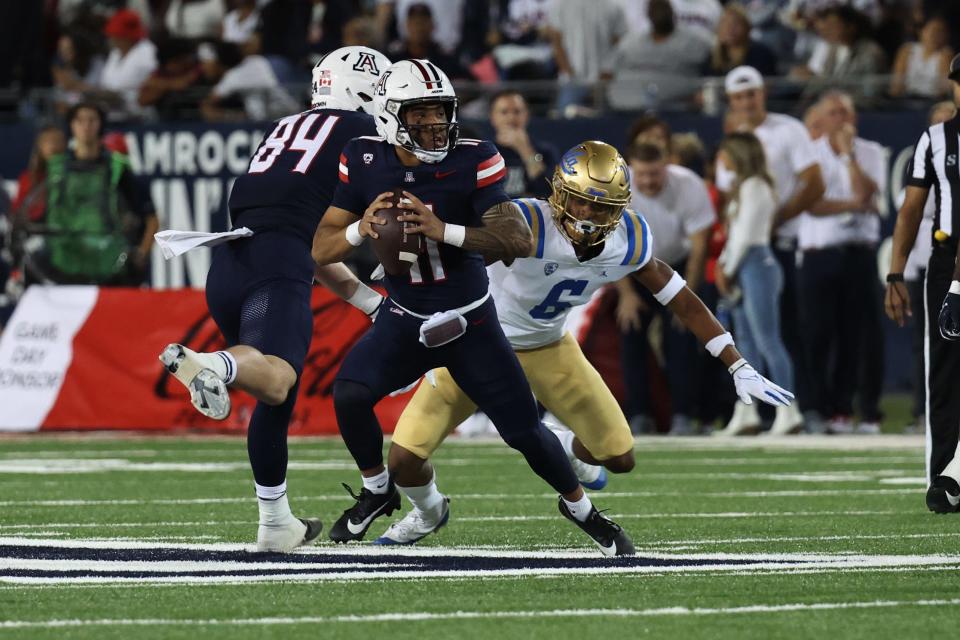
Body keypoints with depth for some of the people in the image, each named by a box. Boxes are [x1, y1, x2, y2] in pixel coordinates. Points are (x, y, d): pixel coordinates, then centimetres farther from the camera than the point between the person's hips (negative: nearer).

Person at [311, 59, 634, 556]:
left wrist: (443, 230, -41)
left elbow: (518, 240, -29)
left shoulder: (471, 162, -20)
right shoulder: (363, 164, -12)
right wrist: (361, 229, -30)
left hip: (470, 324, -1)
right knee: (349, 394, -22)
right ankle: (377, 491, 6)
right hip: (404, 322, 1)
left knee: (525, 431, 0)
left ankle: (579, 507, 30)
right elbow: (322, 249, -8)